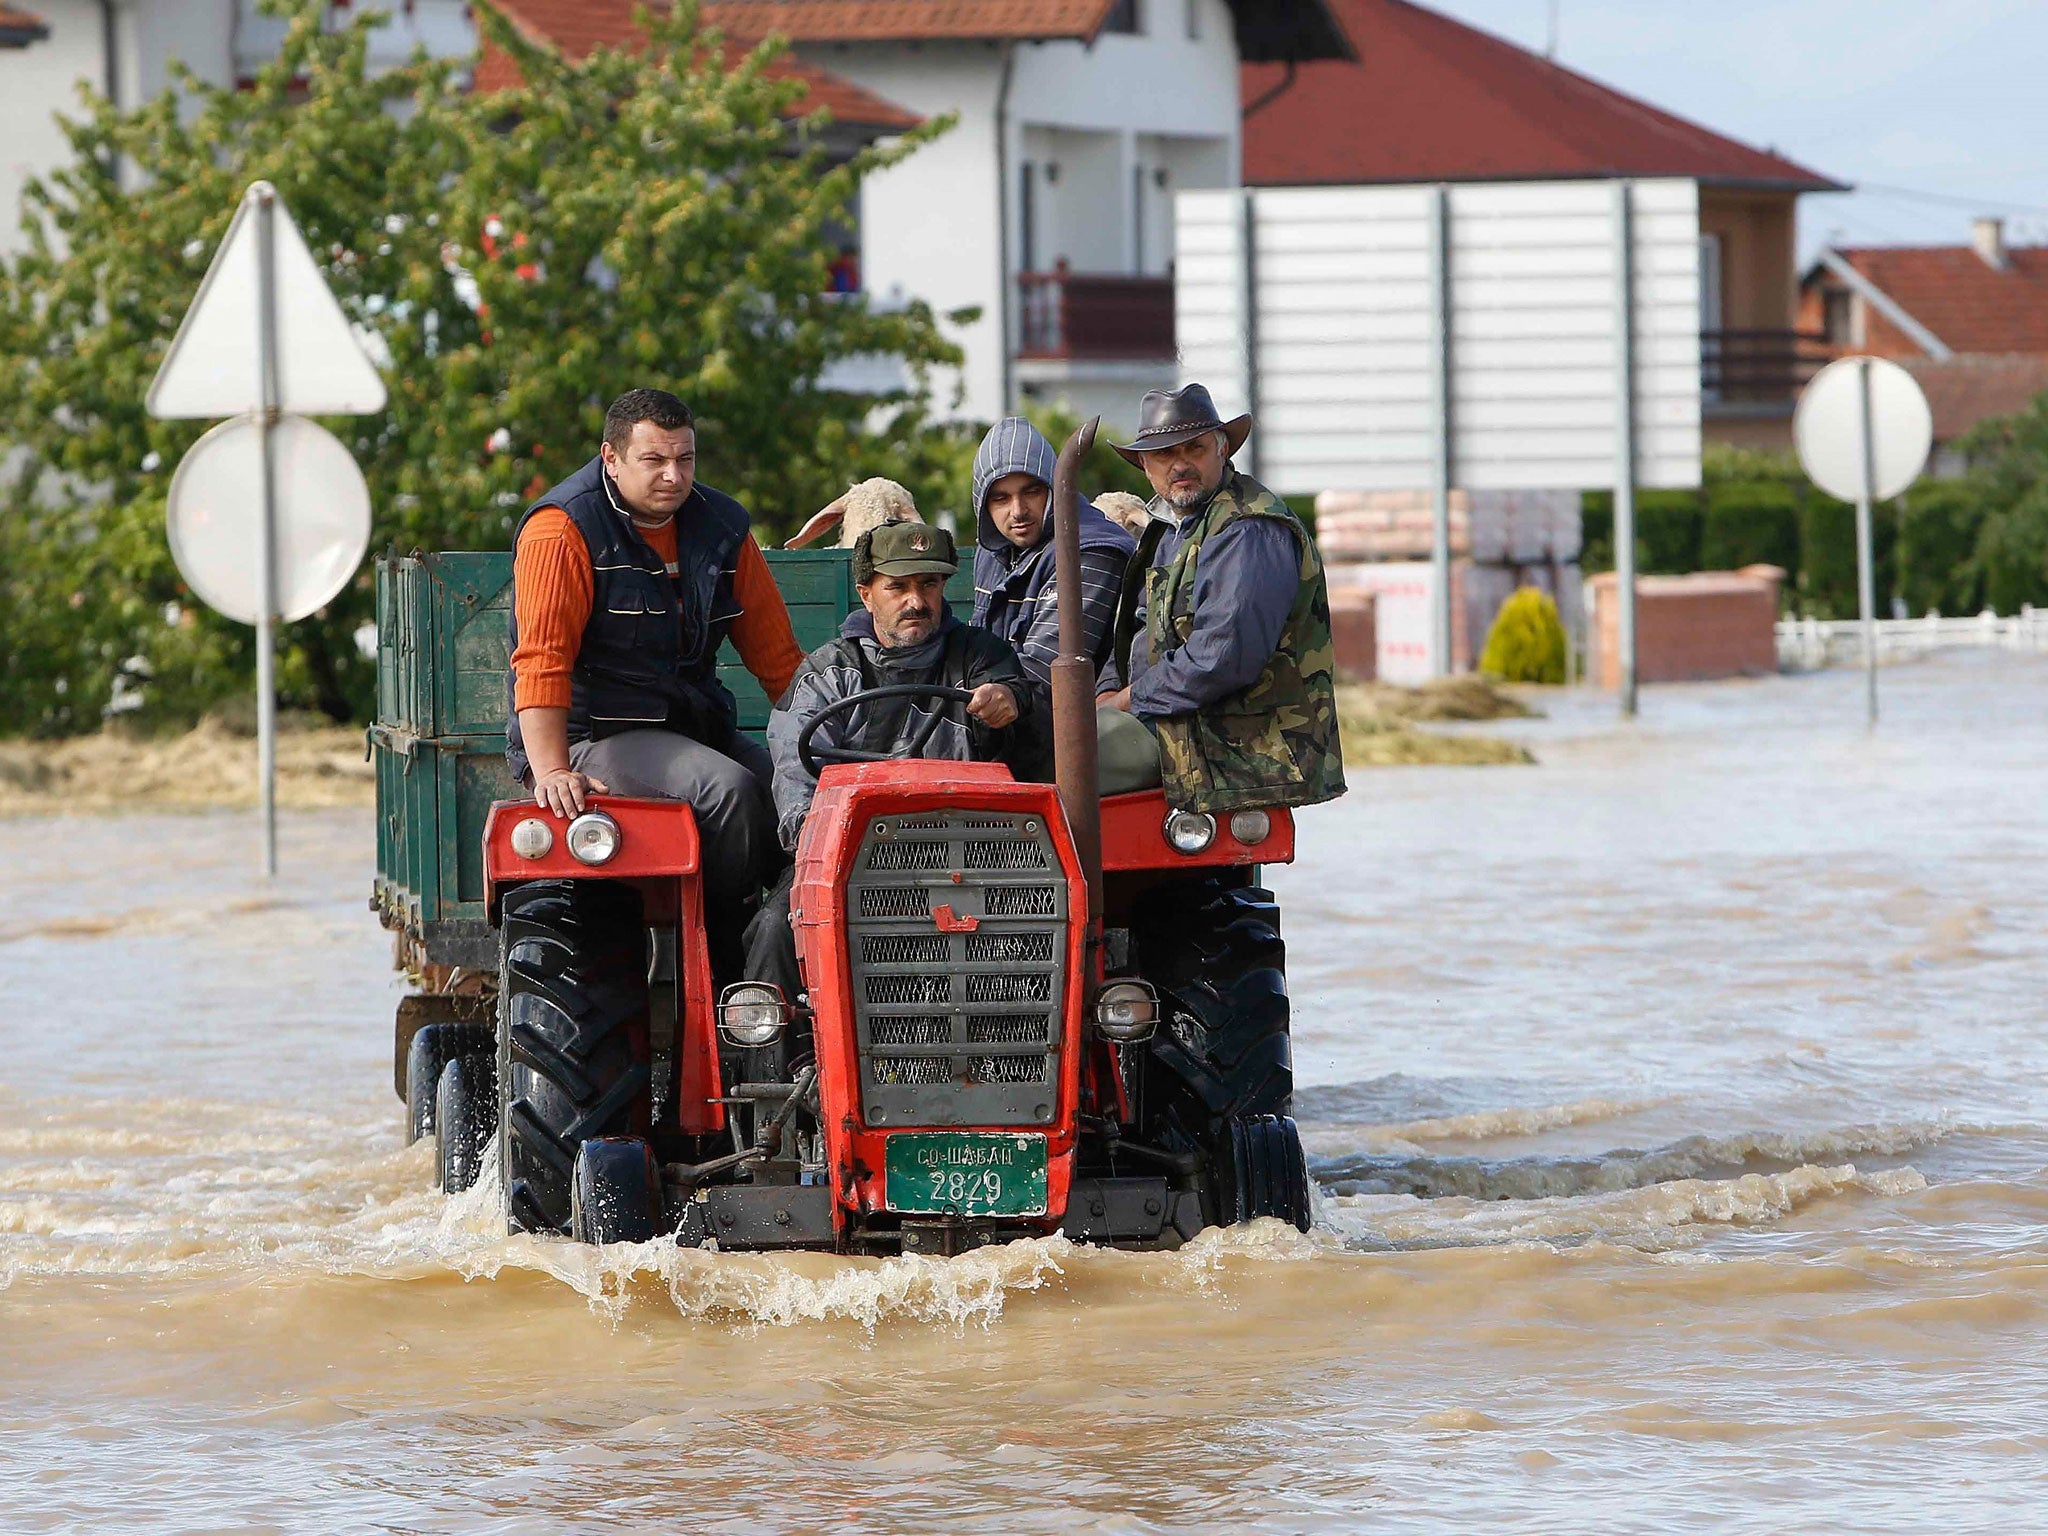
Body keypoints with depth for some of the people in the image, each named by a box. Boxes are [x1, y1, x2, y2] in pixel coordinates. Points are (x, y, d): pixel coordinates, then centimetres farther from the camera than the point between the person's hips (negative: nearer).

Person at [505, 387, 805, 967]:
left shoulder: (720, 527, 9)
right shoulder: (563, 531, -10)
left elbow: (778, 656, 14)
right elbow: (542, 659, -19)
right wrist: (551, 771, -30)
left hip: (696, 725, 7)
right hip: (594, 733, -7)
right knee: (729, 789, -30)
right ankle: (716, 956, -17)